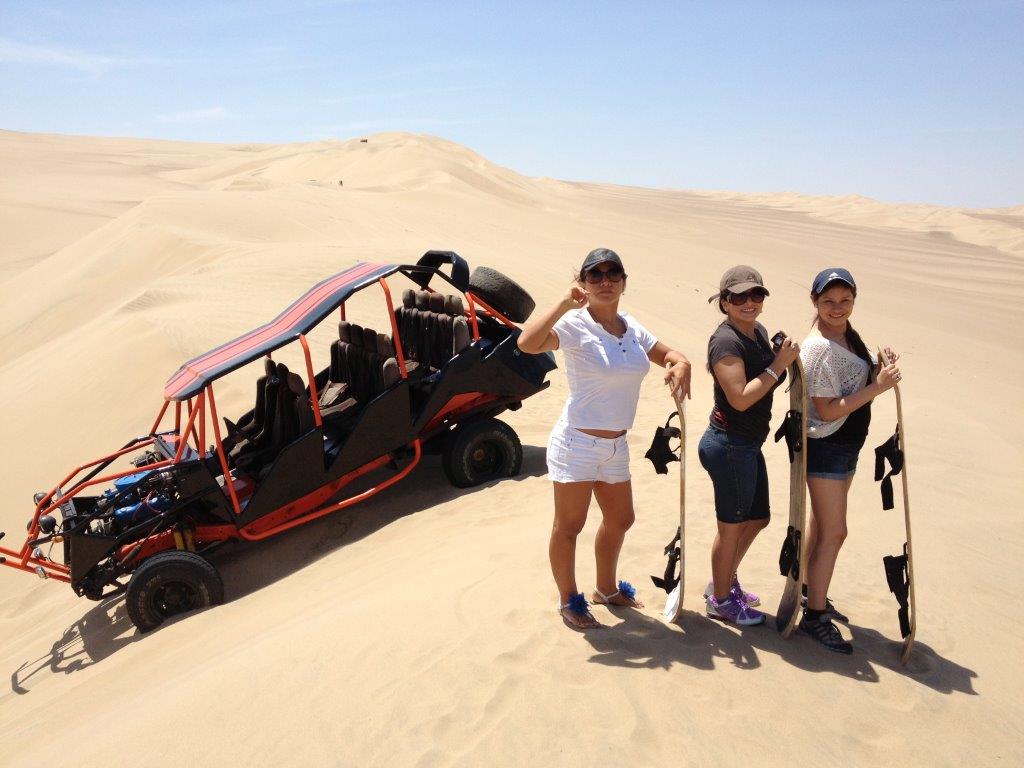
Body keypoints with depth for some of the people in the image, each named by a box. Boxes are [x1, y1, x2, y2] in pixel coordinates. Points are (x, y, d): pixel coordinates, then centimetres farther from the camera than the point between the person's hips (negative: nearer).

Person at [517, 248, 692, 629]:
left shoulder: (632, 329, 5)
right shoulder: (575, 325, -16)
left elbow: (668, 354, 18)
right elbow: (527, 342, -34)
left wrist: (681, 365, -5)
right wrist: (564, 303, -31)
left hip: (616, 447, 8)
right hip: (577, 444, -7)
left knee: (620, 520, 22)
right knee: (569, 526, 6)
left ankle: (606, 588, 45)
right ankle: (568, 600, 28)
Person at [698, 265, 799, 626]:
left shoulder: (759, 332, 9)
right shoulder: (726, 340, -20)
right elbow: (740, 398, -26)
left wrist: (785, 358, 4)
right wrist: (778, 365, -20)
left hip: (748, 444, 10)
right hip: (730, 445, -10)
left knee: (758, 518, 23)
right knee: (732, 525, 7)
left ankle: (725, 581, 42)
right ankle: (721, 600, 28)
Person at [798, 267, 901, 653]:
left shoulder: (848, 336, 6)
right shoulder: (818, 348, -22)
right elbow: (828, 411, -23)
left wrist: (882, 369, 1)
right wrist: (877, 386, -25)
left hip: (847, 446, 9)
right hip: (824, 448, -9)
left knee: (822, 527, 20)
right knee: (833, 532, -3)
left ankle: (812, 594, 36)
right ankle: (815, 616, 9)